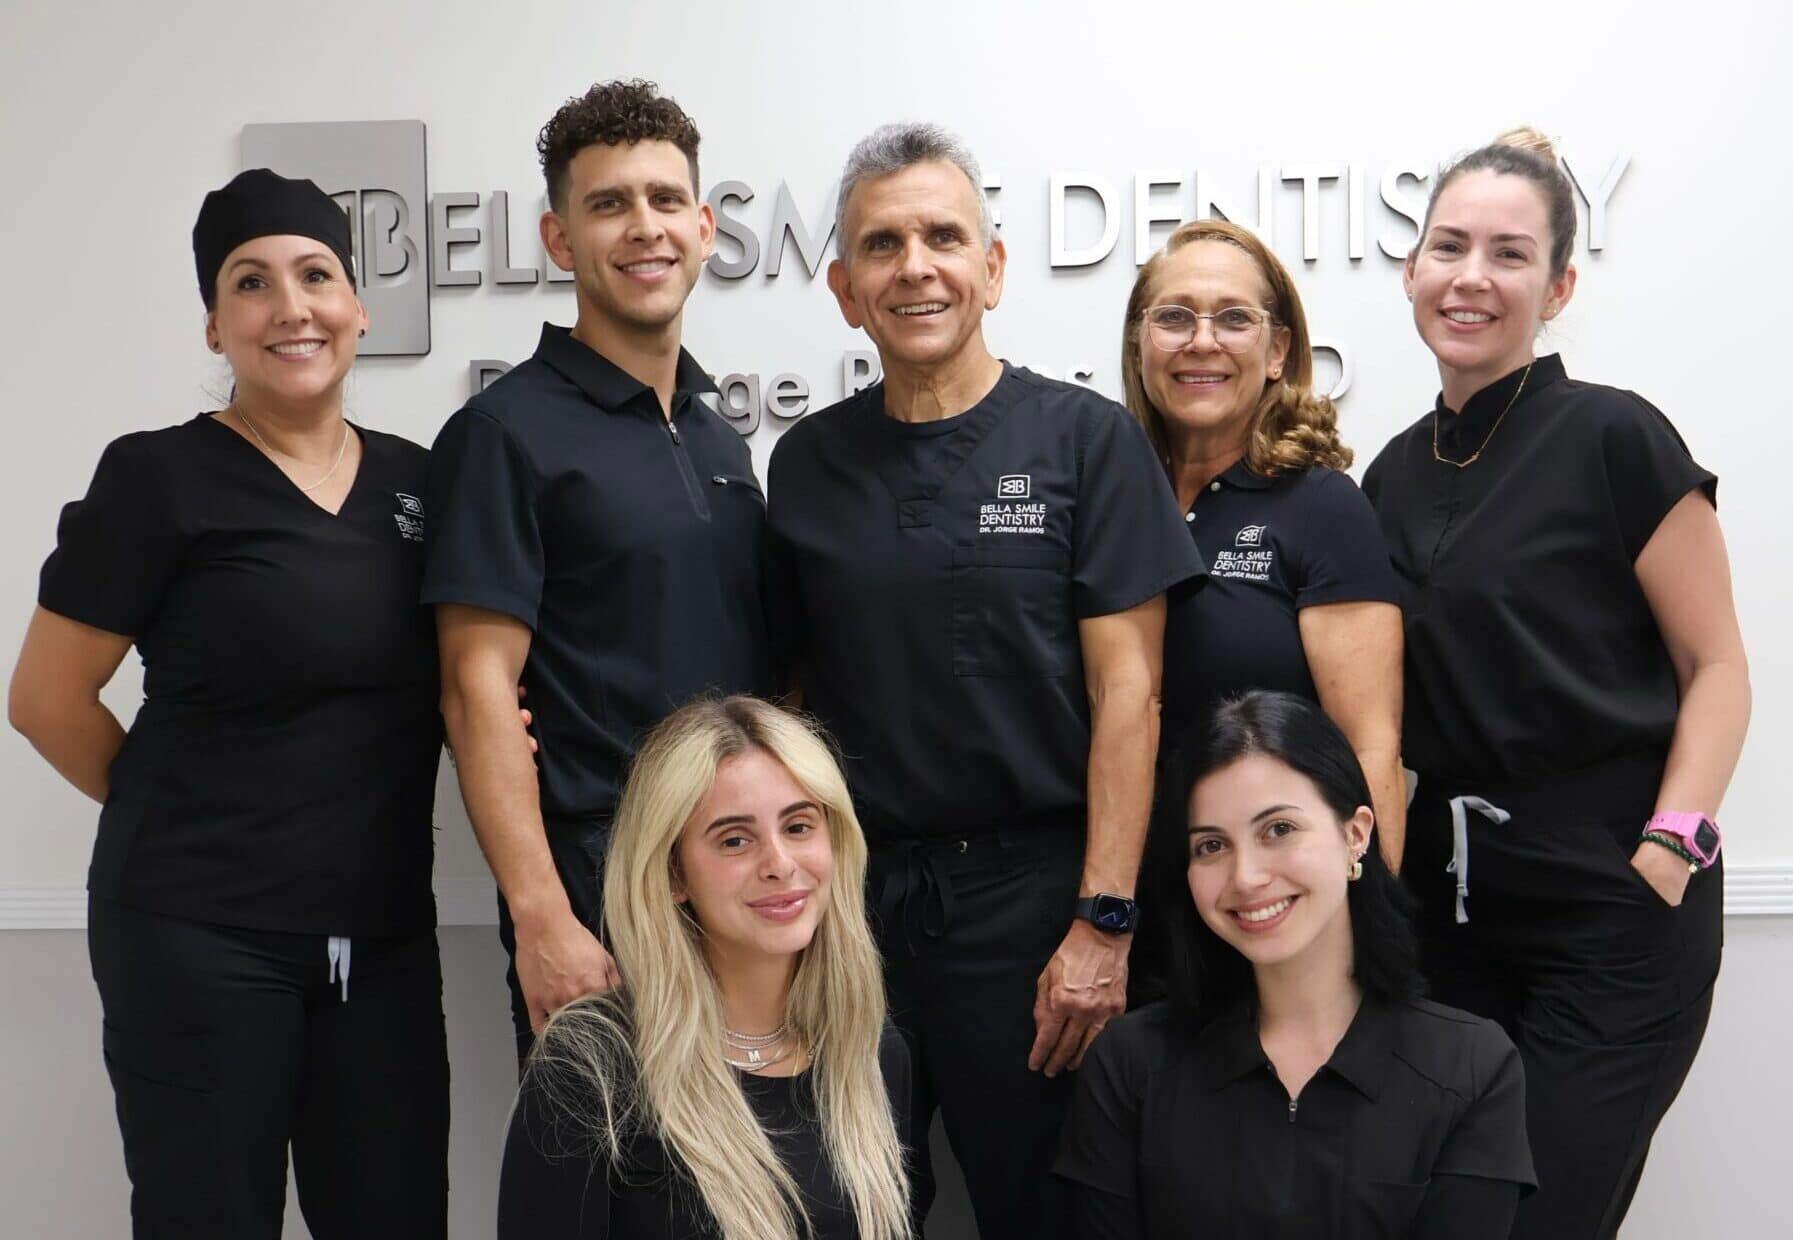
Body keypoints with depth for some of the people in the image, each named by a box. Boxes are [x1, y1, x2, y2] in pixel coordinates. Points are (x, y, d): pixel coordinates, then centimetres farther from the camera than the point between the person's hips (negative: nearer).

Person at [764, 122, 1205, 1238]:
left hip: (1030, 896, -3)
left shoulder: (1085, 440, -3)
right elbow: (797, 689, 12)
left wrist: (1103, 922, -13)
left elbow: (1127, 694, -7)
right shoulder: (808, 463, 8)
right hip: (849, 894, 3)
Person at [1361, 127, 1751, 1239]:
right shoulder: (1397, 473, 10)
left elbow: (1716, 667, -6)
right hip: (1453, 898, 6)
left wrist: (1667, 854, -17)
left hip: (1615, 909, -6)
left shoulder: (1614, 439, -7)